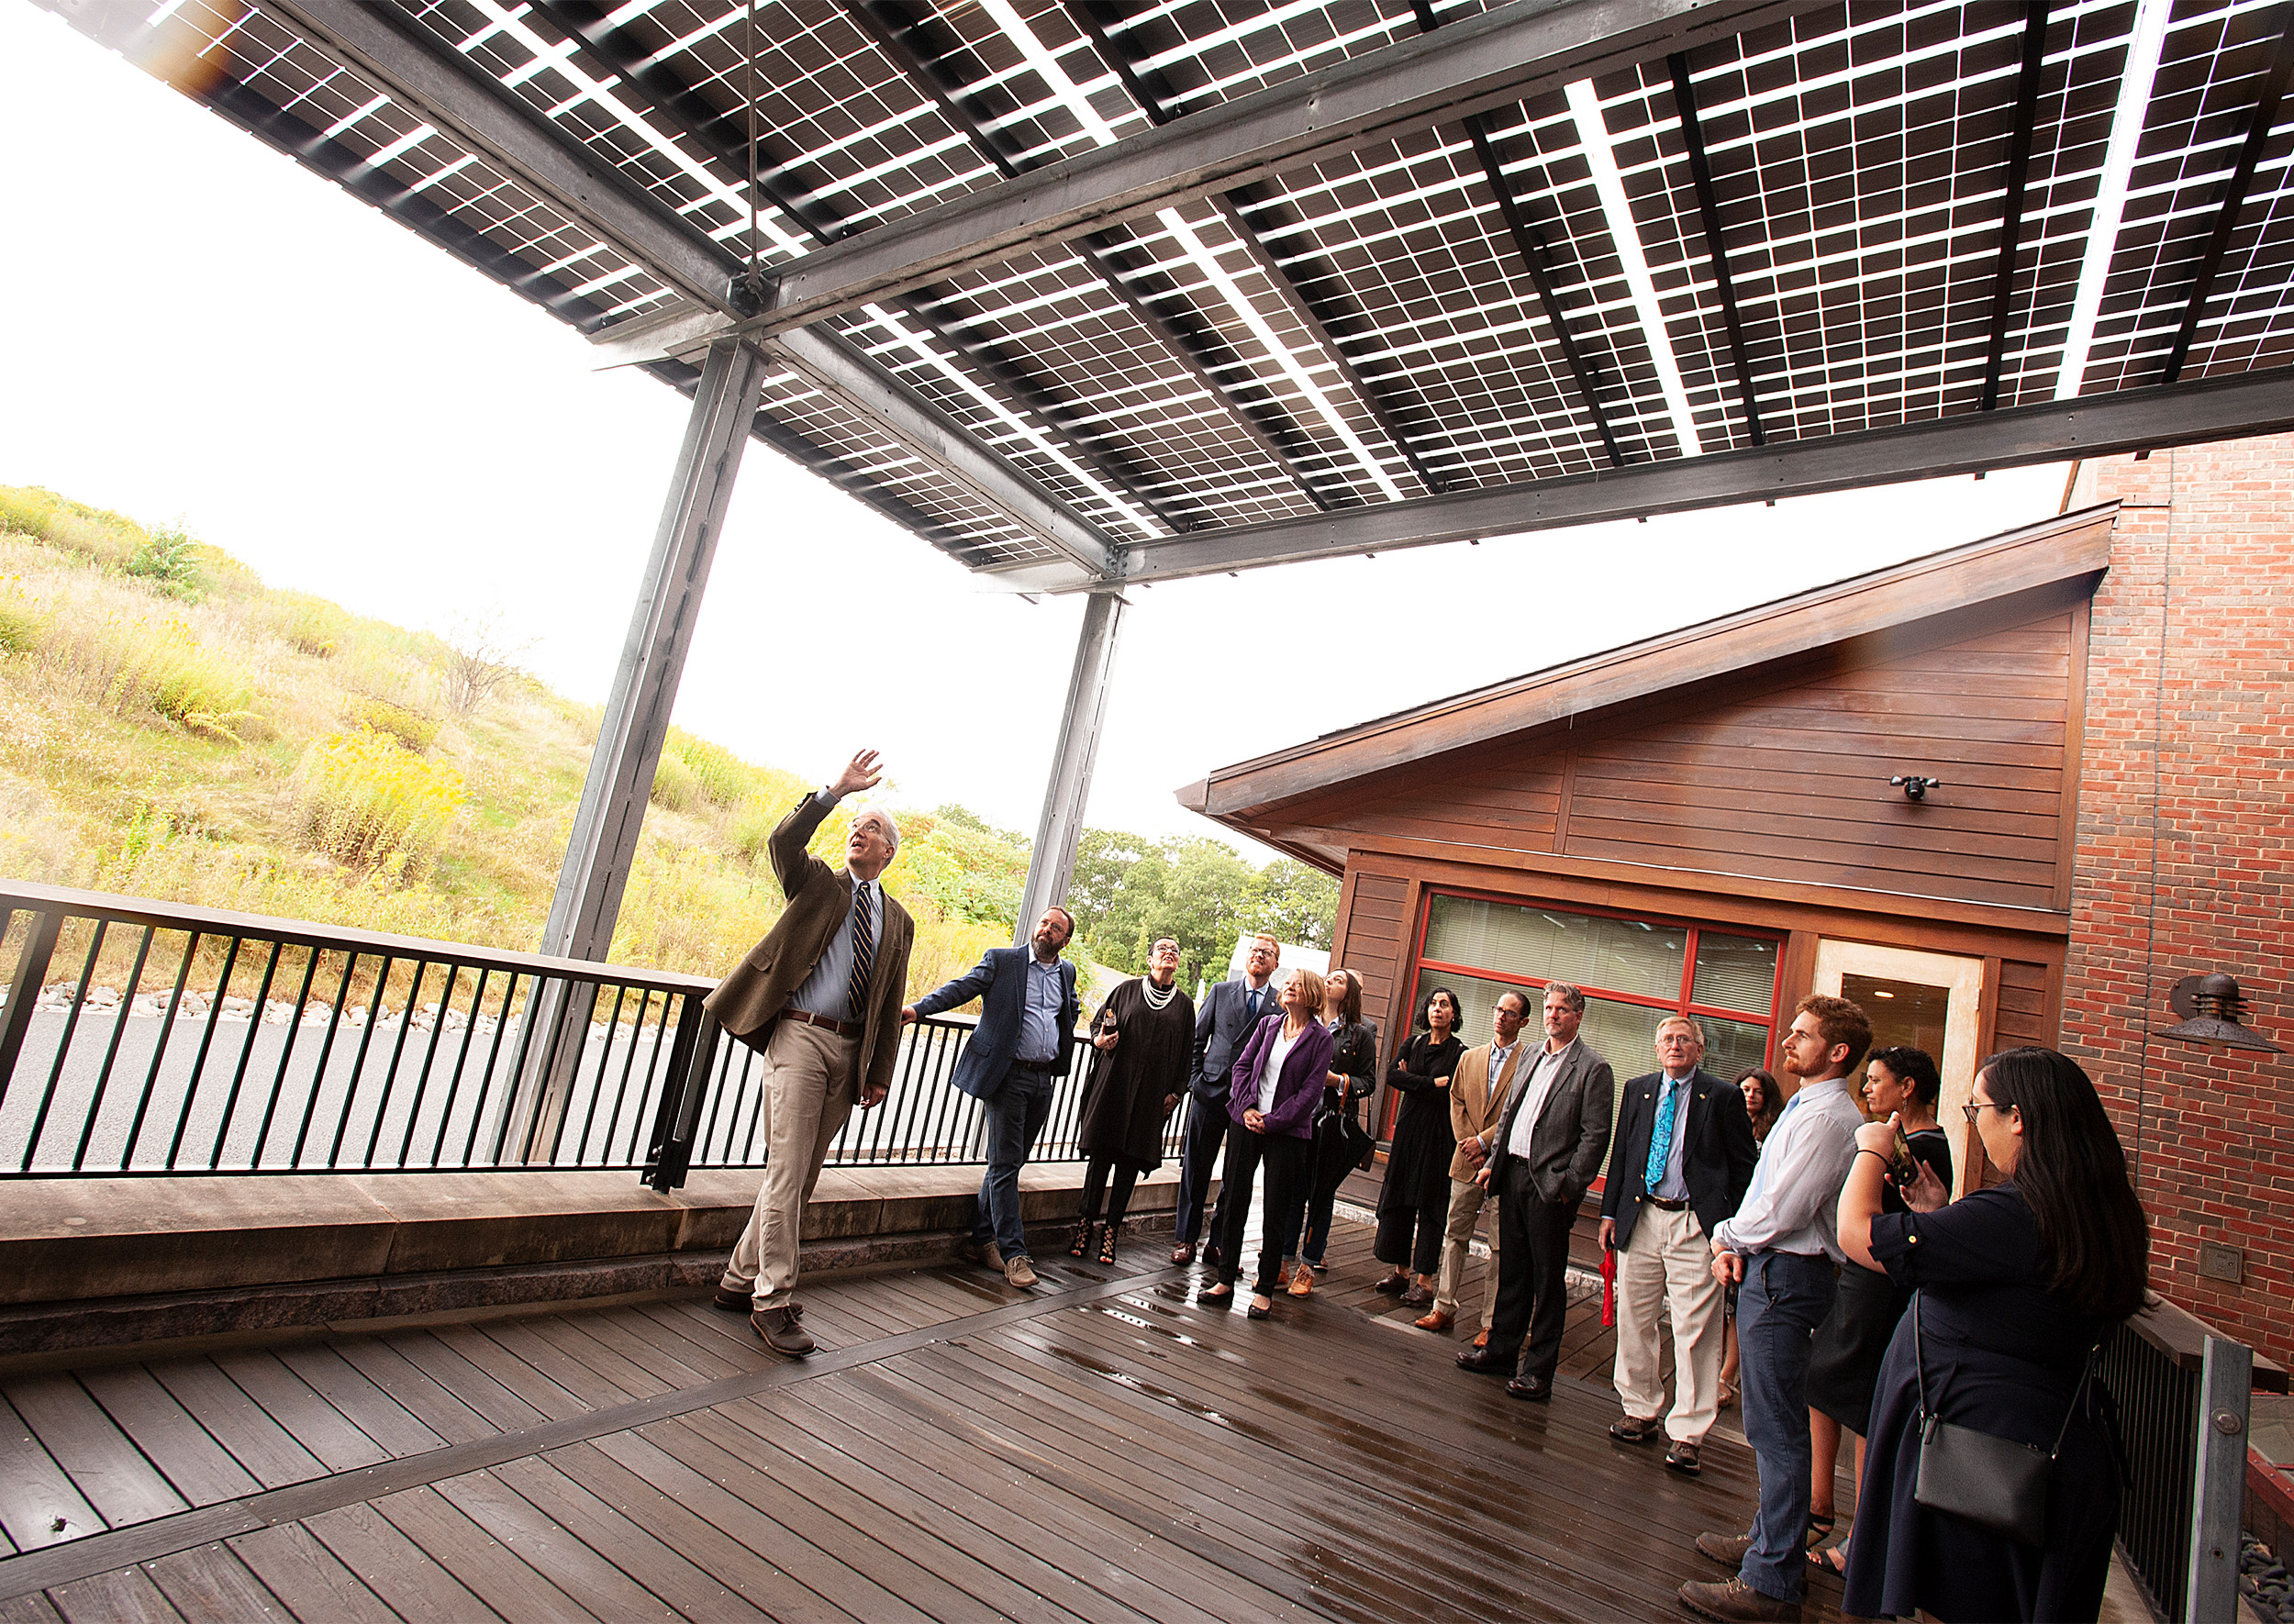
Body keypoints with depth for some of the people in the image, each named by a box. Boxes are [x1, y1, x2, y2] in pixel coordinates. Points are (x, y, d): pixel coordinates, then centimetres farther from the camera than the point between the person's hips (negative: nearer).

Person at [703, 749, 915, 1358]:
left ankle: (740, 1280, 26)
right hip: (800, 1038, -4)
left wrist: (879, 1072, 8)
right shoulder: (816, 882, 8)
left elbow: (892, 1004, 14)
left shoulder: (897, 920, 15)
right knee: (787, 1173, -7)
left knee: (800, 1177, 10)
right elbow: (783, 841, -15)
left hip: (850, 1052, 4)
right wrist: (837, 790, -23)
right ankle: (772, 1301, 3)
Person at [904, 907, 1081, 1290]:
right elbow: (962, 988, -11)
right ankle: (1013, 1252, 2)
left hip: (1044, 1080, 5)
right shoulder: (1001, 960, -1)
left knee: (1010, 1163, 11)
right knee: (1005, 1164, -4)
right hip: (1008, 1075, -5)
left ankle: (983, 1239, 24)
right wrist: (918, 1008, -25)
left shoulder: (1067, 972, 14)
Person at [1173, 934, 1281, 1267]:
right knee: (1196, 1167, 5)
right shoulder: (1221, 991, 8)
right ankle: (1186, 1239, 16)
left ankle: (1219, 1242, 18)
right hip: (1211, 1090, 1)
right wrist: (1195, 1079, 2)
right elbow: (1197, 1038, 10)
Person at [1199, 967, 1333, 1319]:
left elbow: (1310, 1092, -8)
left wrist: (1271, 1121, -12)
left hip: (1286, 1131, -3)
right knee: (1234, 1201, 6)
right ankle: (1225, 1280, 17)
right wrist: (1247, 1107, -7)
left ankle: (1264, 1290, 15)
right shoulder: (1269, 1024, 9)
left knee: (1275, 1213, 3)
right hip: (1246, 1122, 3)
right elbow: (1242, 1065, 7)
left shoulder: (1321, 1038, -2)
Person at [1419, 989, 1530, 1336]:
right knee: (1454, 1236, 10)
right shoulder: (1470, 1057, 13)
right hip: (1466, 1162, 5)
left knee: (1501, 1246, 3)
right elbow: (1456, 1102, 11)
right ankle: (1444, 1308, 19)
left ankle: (1491, 1322, 11)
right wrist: (1467, 1145, -2)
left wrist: (1484, 1141, -13)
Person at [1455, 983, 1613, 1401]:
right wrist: (1493, 1161, 11)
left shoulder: (1593, 1068, -7)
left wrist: (1568, 1185, -15)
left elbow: (1595, 1135, -12)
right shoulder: (1531, 1058, 13)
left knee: (1548, 1279, 4)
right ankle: (1502, 1350, 28)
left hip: (1551, 1185, -6)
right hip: (1513, 1174, 7)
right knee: (1512, 1269, 16)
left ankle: (1538, 1370, 12)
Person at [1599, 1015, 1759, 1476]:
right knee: (1634, 1321, 11)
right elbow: (1620, 1154, 14)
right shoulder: (1638, 1091, 11)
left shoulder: (1723, 1097, -1)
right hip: (1641, 1218, 4)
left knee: (1696, 1330, -2)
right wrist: (1610, 1211, 10)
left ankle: (1687, 1433, 9)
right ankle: (1640, 1411, 27)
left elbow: (1745, 1165, 0)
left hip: (1697, 1225, -4)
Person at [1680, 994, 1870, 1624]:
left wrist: (1727, 1235, -6)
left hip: (1784, 1275, -11)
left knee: (1777, 1429, -3)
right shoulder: (1808, 1108, 14)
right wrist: (1737, 1242, 3)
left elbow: (1782, 1211, -22)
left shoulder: (1826, 1117, -19)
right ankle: (1773, 1539, 36)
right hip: (1770, 1269, 11)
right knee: (1772, 1423, 21)